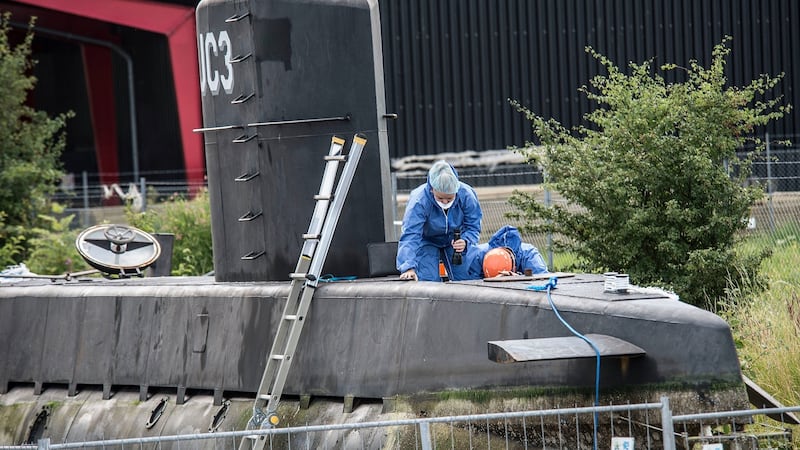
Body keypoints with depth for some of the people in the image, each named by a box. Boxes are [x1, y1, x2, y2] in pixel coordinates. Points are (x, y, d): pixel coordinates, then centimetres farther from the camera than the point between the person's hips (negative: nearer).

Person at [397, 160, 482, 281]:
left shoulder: (466, 195, -28)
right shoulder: (419, 201, -37)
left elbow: (473, 226, -15)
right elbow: (410, 235, -42)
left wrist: (465, 242, -39)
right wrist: (409, 267, -55)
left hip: (454, 240, 3)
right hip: (426, 241, -3)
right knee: (429, 281, -19)